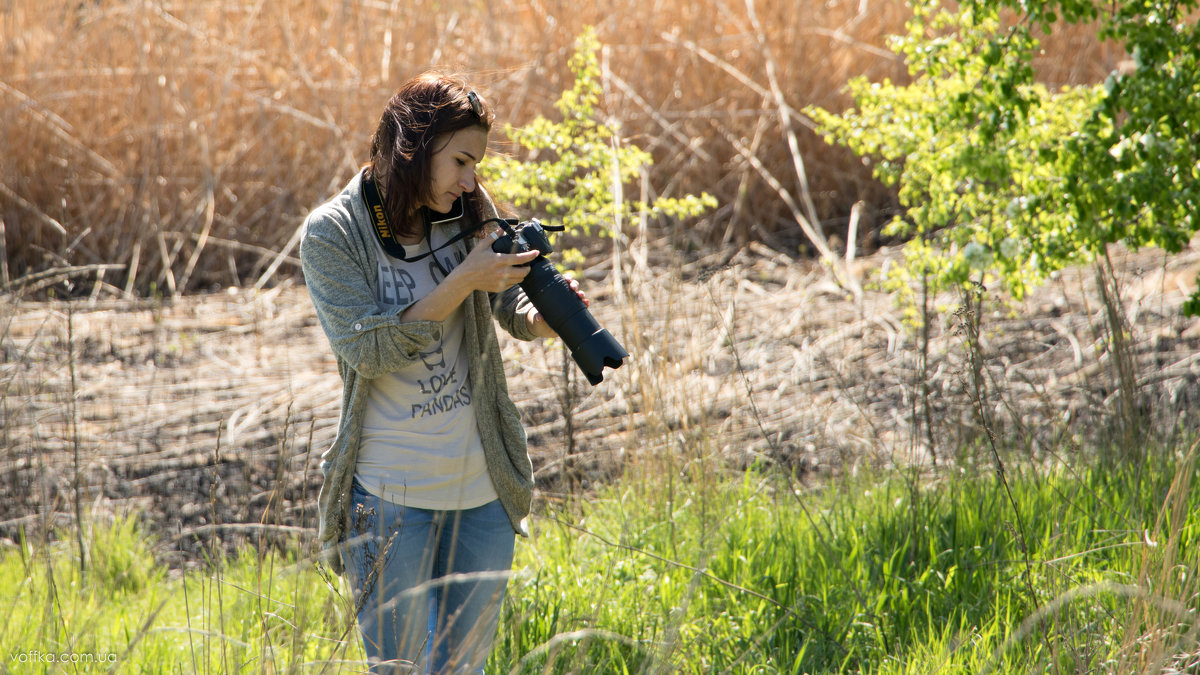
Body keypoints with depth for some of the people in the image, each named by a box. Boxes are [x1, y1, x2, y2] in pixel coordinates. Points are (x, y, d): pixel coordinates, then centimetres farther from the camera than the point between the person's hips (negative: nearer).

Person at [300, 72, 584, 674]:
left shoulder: (471, 215, 3)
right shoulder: (332, 234, -9)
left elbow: (513, 314, 12)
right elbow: (367, 348, -17)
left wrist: (546, 313, -12)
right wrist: (464, 281, -22)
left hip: (484, 489, 4)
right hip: (390, 495, -4)